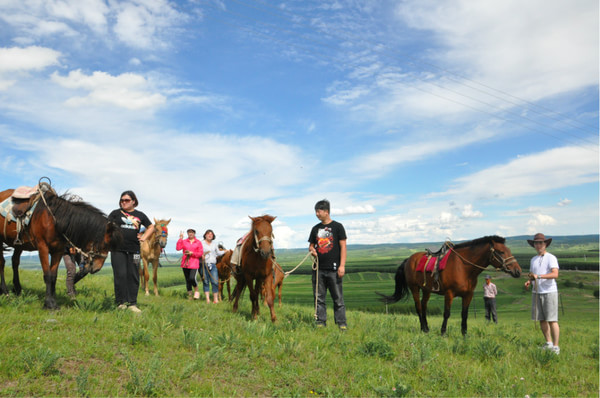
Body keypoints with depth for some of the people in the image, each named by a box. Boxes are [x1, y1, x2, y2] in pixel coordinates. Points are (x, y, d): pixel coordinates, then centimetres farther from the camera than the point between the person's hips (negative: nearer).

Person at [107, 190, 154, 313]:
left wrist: (144, 237, 8)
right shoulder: (115, 213, 8)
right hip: (118, 249, -2)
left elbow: (151, 227, 21)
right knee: (120, 275, -3)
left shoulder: (140, 215, 13)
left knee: (133, 276, 3)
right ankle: (121, 302, 7)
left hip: (134, 250, 2)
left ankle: (132, 303, 10)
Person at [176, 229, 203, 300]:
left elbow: (200, 254, 1)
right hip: (185, 264, 3)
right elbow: (178, 248, -8)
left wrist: (192, 253, -13)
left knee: (192, 278, -18)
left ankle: (196, 291, 8)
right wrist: (180, 239, -9)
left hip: (194, 263, -3)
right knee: (187, 280, 8)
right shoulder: (184, 241, 9)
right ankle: (189, 295, 20)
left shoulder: (198, 242, 5)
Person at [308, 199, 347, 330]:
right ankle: (321, 322, 15)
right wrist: (312, 250, -5)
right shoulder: (315, 228, 13)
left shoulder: (337, 227, 0)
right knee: (319, 297, 7)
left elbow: (343, 247, -3)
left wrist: (342, 265, -11)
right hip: (318, 269, 4)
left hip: (333, 269, -4)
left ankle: (341, 323, 5)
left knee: (338, 297, -1)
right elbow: (311, 245, 20)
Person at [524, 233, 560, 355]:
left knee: (552, 320, -6)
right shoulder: (533, 260, 14)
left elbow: (555, 274, -20)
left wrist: (538, 276, -31)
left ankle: (556, 347, 1)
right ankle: (548, 343, 22)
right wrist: (529, 282, -1)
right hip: (537, 293, 6)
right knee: (541, 320, 10)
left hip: (549, 292, -6)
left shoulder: (551, 258, -6)